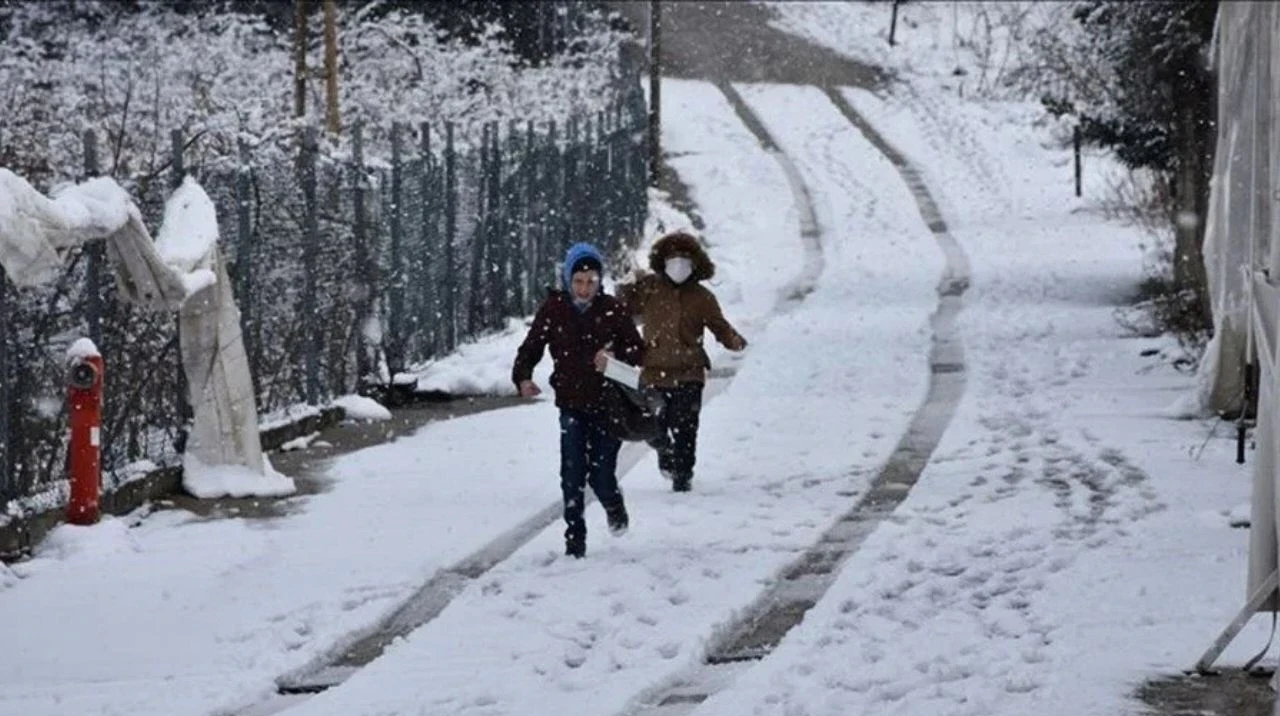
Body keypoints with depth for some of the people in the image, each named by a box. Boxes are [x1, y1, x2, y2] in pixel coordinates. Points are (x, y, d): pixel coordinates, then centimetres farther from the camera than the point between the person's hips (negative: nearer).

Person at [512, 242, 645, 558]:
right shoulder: (553, 309, -2)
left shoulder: (612, 310, -3)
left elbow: (637, 351, 2)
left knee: (602, 475, -3)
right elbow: (530, 348, 1)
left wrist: (614, 359, -20)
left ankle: (613, 506, 32)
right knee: (572, 477, -8)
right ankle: (575, 540, 4)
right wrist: (523, 378, -18)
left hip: (608, 405, -1)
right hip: (572, 405, 1)